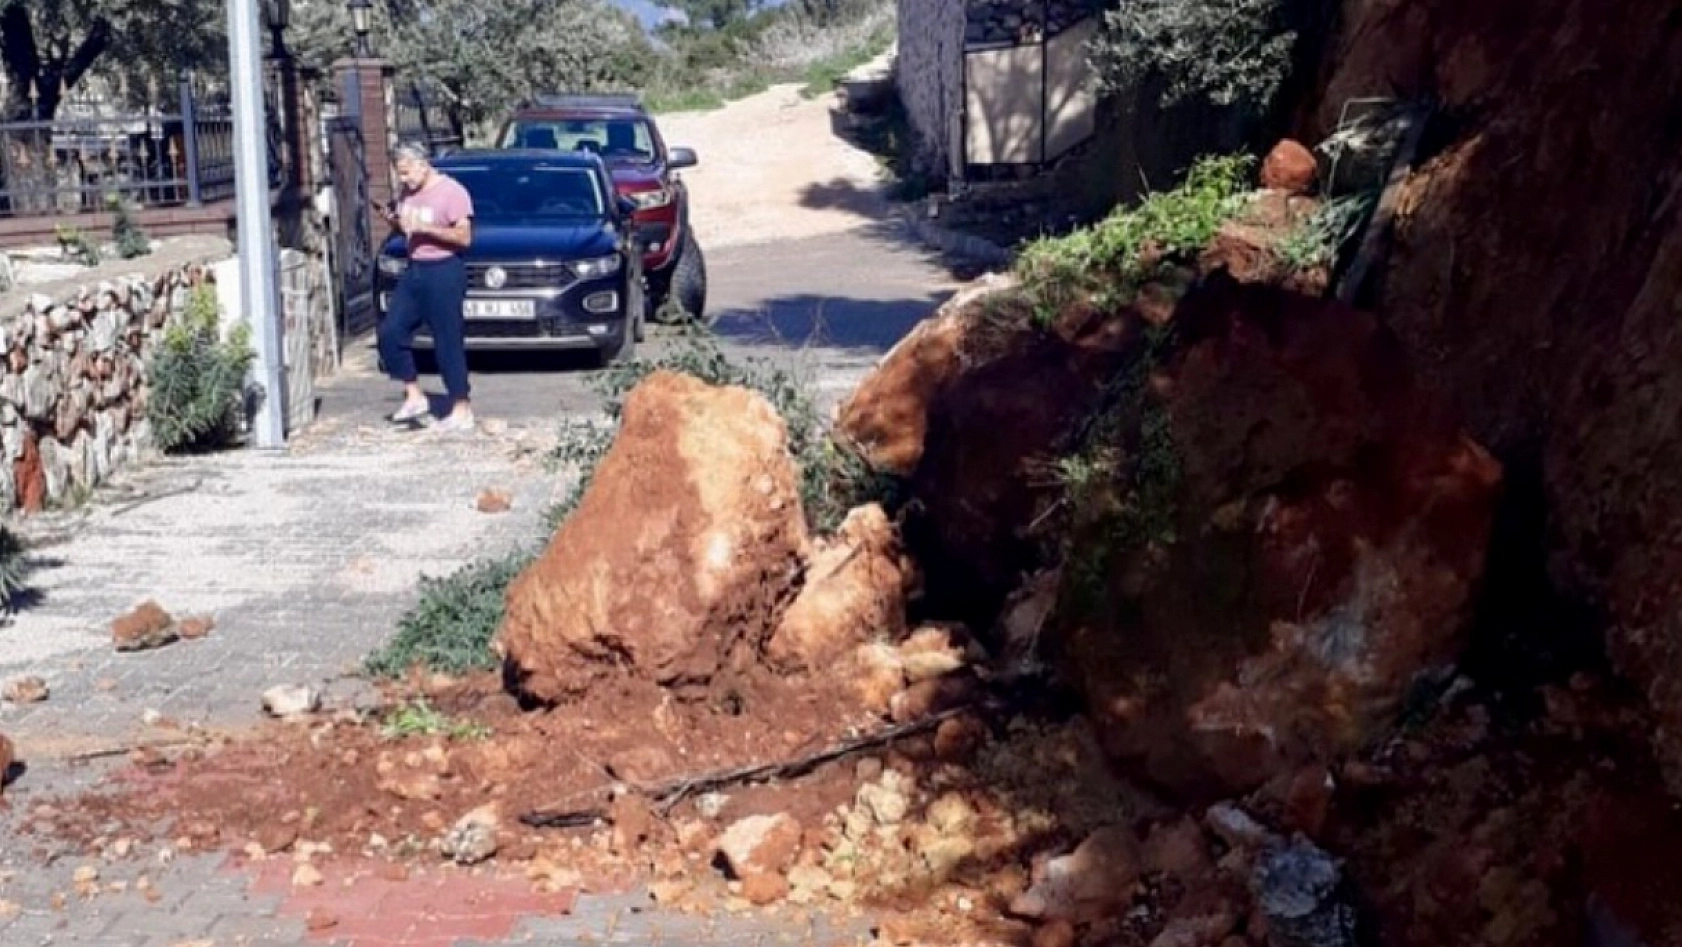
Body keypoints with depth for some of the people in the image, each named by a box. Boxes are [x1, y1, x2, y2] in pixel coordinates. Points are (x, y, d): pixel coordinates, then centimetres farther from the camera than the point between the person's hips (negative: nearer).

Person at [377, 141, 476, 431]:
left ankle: (462, 411, 3)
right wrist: (394, 222, 1)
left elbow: (464, 237, -17)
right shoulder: (408, 194, 10)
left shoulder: (452, 192, -12)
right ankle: (414, 396, 12)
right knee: (390, 332, 2)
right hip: (414, 270, 8)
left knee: (448, 342, -4)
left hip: (444, 272, -8)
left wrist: (425, 227, -23)